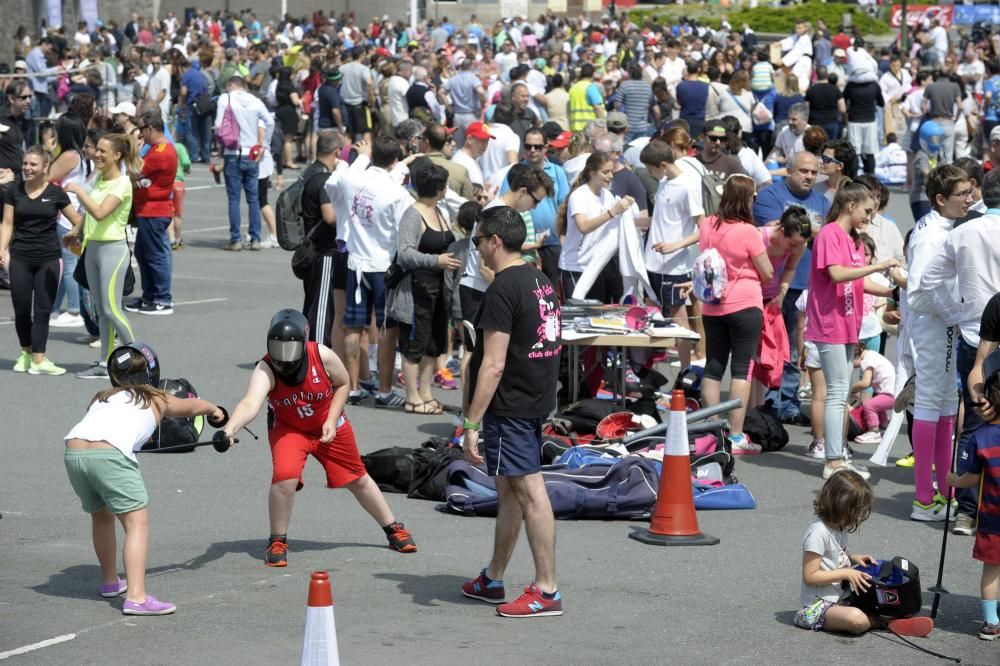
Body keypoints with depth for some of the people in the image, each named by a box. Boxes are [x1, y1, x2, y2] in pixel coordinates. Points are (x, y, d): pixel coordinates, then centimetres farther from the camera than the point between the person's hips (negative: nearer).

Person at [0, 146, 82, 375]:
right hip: (20, 258, 1)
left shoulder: (55, 193, 0)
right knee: (21, 310, 4)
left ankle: (38, 360, -2)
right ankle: (26, 352, 24)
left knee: (42, 310, -2)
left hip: (48, 259, -1)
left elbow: (78, 221, 5)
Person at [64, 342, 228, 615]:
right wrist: (216, 411, 66)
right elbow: (193, 406, 44)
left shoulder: (102, 397, 33)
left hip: (73, 449, 5)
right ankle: (136, 597, -17)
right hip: (110, 454, -5)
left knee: (101, 516, 25)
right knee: (137, 523, -3)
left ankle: (110, 582, 42)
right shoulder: (159, 400, 27)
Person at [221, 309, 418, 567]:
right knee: (285, 476, -26)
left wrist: (331, 421, -16)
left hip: (328, 426, 2)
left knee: (357, 479, 15)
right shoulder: (265, 370, -34)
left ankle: (393, 529, 38)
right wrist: (230, 428, -71)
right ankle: (277, 543, -4)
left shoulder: (322, 356, -29)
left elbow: (342, 384, -7)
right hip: (288, 428, -2)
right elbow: (250, 404, -53)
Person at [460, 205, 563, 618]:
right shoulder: (541, 281, 12)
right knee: (509, 490, 17)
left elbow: (494, 365, -21)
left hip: (509, 408, -10)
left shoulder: (503, 290, -18)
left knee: (529, 491, -8)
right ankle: (492, 580, 29)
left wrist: (472, 423, -19)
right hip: (537, 400, 10)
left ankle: (546, 591, -6)